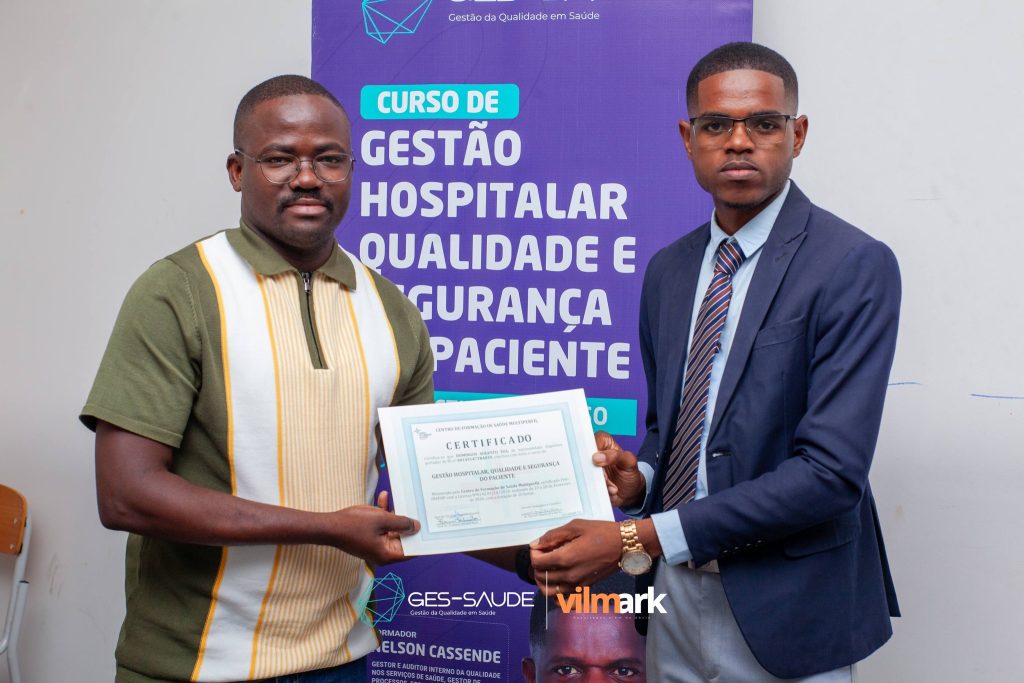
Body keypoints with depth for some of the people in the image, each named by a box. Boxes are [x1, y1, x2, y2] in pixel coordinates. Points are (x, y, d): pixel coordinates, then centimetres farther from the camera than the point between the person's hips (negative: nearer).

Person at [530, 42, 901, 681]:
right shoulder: (668, 270, 6)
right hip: (676, 593, 5)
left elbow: (831, 470, -22)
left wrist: (638, 540, -25)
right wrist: (638, 476, -7)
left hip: (781, 609, -5)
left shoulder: (855, 266, -15)